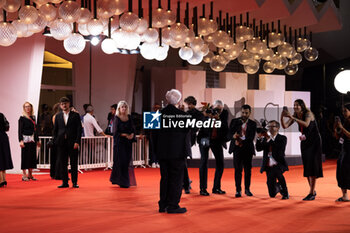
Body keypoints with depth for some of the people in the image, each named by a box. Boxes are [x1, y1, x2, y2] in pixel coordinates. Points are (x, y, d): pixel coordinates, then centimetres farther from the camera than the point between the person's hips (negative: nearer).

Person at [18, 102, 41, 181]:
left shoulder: (33, 117, 13)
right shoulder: (22, 118, -3)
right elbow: (20, 130, -8)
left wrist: (37, 140, 18)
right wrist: (21, 140, -18)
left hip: (32, 140, 6)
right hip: (25, 140, -6)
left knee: (33, 156, 6)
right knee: (25, 156, -4)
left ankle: (30, 174, 15)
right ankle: (24, 175, 2)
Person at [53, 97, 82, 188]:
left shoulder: (75, 115, 3)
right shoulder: (58, 116, 11)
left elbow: (79, 129, -1)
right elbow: (55, 130, 12)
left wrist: (77, 141, -10)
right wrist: (55, 142, 1)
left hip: (72, 143, -2)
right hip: (61, 143, 2)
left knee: (74, 163, 2)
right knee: (63, 164, 4)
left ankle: (75, 182, 10)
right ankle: (65, 182, 12)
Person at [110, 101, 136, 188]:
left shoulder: (129, 117, 10)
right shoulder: (116, 118, -5)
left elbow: (132, 129, 9)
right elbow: (115, 132, -9)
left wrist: (132, 135, -11)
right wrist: (125, 135, -16)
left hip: (128, 143, 5)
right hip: (119, 142, -5)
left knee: (127, 161, 6)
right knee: (121, 162, -4)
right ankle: (122, 182, 0)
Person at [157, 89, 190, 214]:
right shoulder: (182, 114, -13)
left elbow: (155, 132, 9)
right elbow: (187, 132, -4)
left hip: (162, 152, 5)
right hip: (177, 152, -5)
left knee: (164, 178, 14)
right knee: (176, 179, 3)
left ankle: (163, 205, 19)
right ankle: (173, 206, 4)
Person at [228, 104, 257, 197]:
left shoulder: (252, 124, 8)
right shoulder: (234, 121, 8)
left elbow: (251, 138, -3)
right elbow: (229, 134, 1)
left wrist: (242, 142, -20)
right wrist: (234, 136, -22)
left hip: (248, 149, 1)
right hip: (237, 148, -1)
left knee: (248, 170, 3)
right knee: (238, 169, -6)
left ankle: (247, 189, 14)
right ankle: (238, 190, -3)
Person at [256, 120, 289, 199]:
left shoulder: (282, 138, 1)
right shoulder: (265, 139, 12)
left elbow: (280, 149, -17)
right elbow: (258, 148, -1)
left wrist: (269, 139, -19)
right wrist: (259, 138, -13)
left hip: (278, 165, -3)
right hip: (269, 166, 3)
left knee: (277, 172, -42)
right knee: (272, 194, 3)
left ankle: (285, 193, -18)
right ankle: (278, 187, 42)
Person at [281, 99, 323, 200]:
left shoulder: (308, 114, -16)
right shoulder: (295, 116, 1)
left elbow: (306, 124, -36)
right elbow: (285, 126, -5)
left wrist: (292, 117, -40)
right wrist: (282, 117, -23)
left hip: (314, 142, -6)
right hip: (304, 142, 7)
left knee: (312, 166, -10)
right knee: (306, 166, 7)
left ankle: (312, 193, -9)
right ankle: (312, 191, 19)